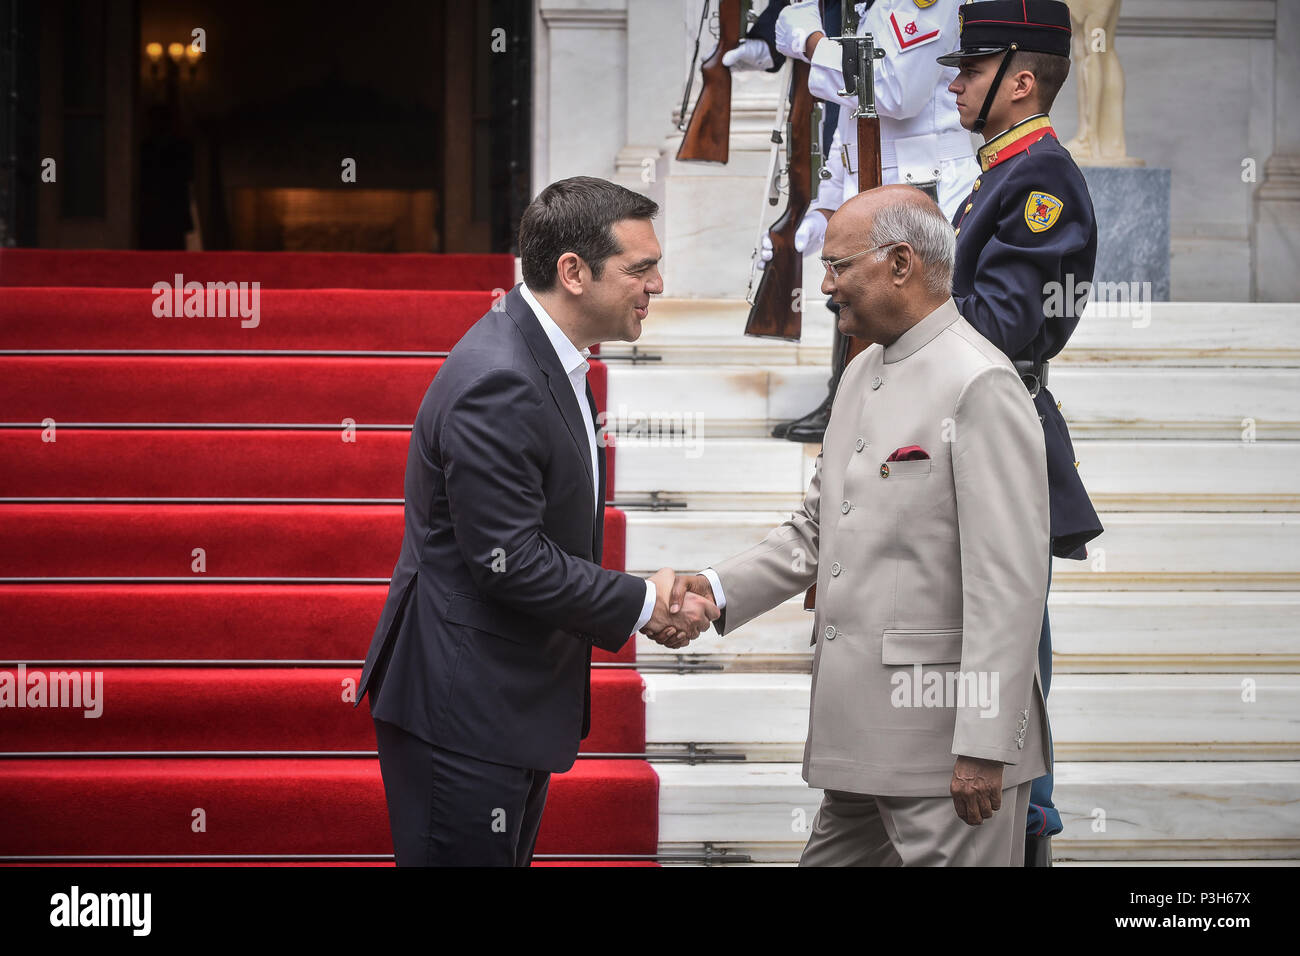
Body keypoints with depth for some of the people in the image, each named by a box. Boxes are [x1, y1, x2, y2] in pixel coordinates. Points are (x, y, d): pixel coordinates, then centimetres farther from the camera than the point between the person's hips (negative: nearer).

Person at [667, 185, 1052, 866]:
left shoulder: (982, 386, -14)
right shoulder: (862, 375, 16)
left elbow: (1010, 584, -19)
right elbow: (817, 528, 22)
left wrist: (984, 747, -21)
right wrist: (721, 589, 4)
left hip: (945, 735, -9)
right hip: (859, 733, 9)